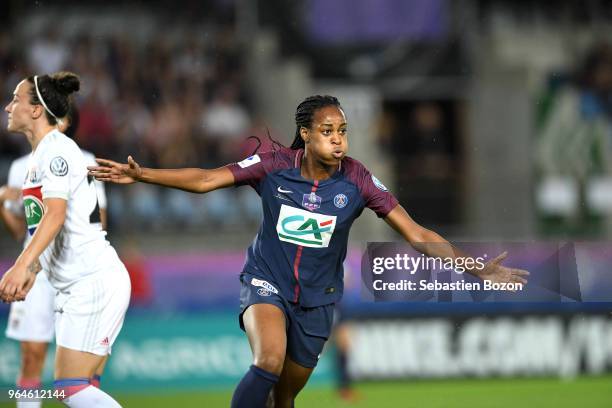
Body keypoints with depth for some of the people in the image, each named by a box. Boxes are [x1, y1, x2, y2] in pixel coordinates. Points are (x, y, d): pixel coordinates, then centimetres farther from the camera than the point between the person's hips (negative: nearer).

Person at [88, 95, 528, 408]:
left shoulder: (357, 180, -12)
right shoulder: (274, 166, -13)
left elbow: (417, 234, -11)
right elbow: (204, 180, -10)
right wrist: (141, 174, -20)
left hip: (317, 298, 2)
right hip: (267, 281, -2)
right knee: (269, 360, -31)